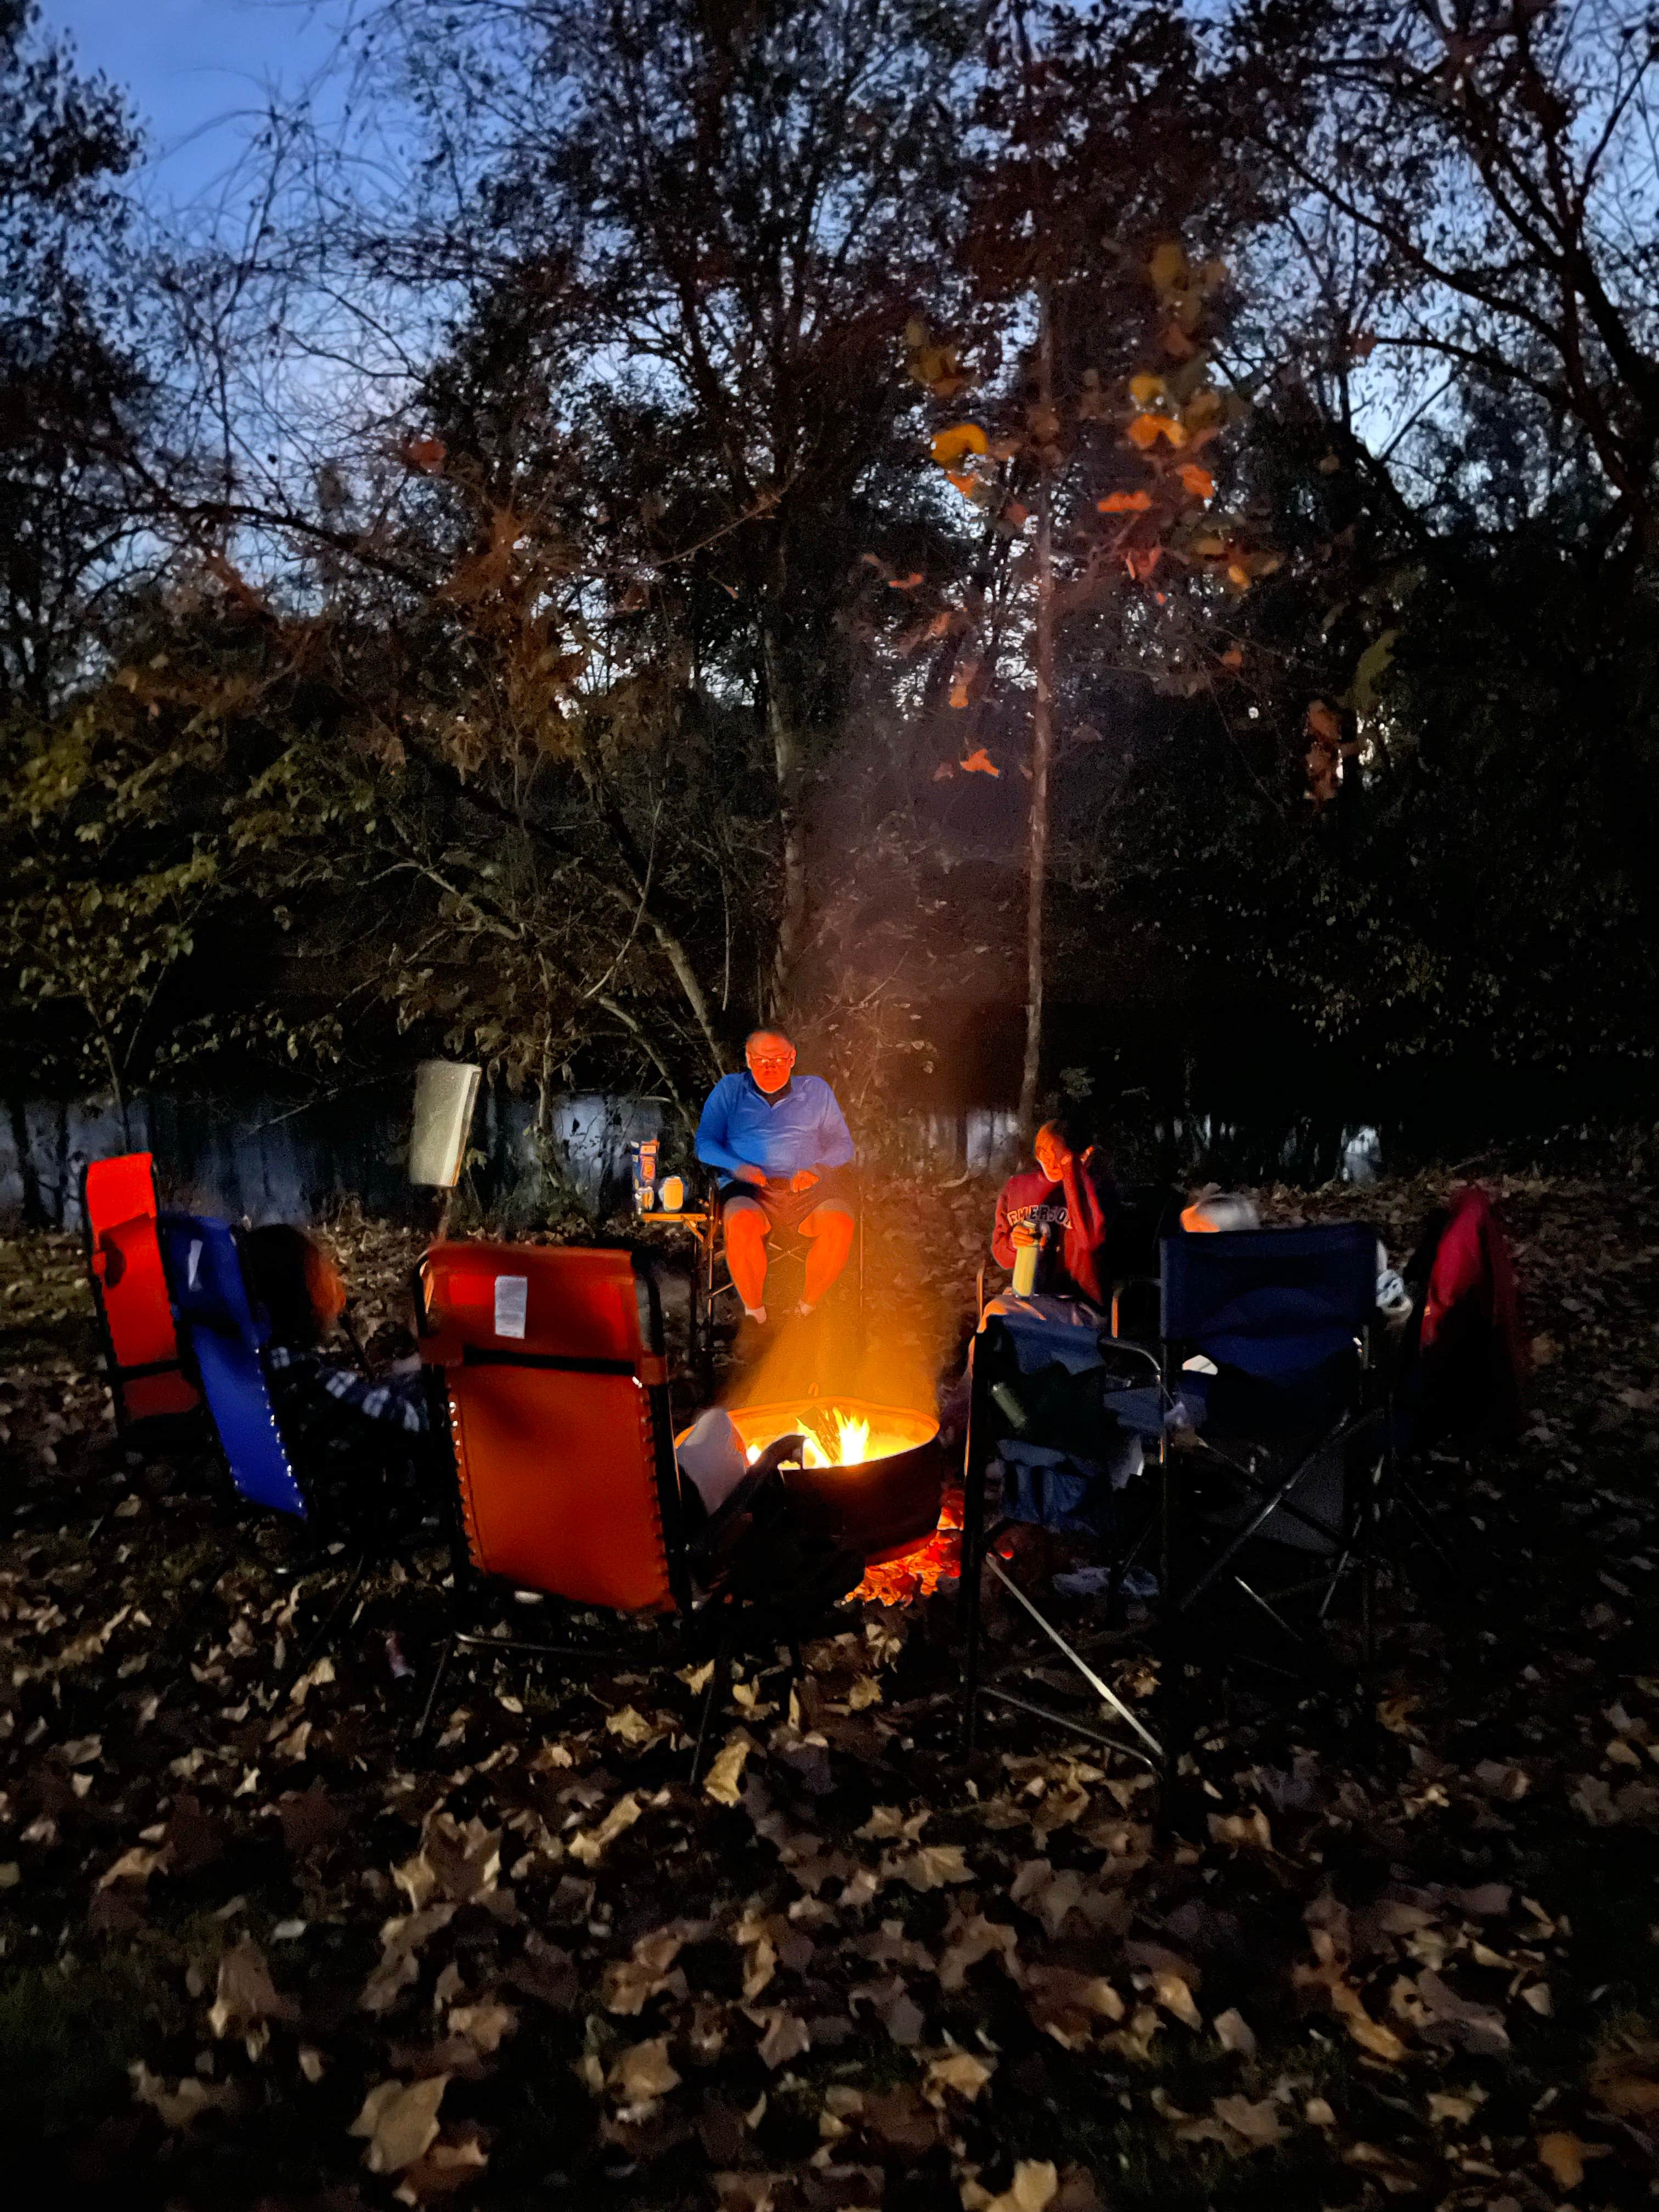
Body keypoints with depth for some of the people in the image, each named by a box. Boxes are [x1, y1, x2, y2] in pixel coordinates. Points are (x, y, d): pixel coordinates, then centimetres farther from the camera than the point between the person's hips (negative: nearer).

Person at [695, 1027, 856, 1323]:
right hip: (749, 1190, -1)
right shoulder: (729, 1090, 16)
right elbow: (705, 1142, 9)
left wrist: (817, 1170, -8)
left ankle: (808, 1308, -15)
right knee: (741, 1223, -37)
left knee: (840, 1222, -31)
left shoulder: (816, 1090, 19)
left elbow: (842, 1144, 14)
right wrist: (738, 1167, -11)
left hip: (808, 1191, 1)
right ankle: (755, 1314, -21)